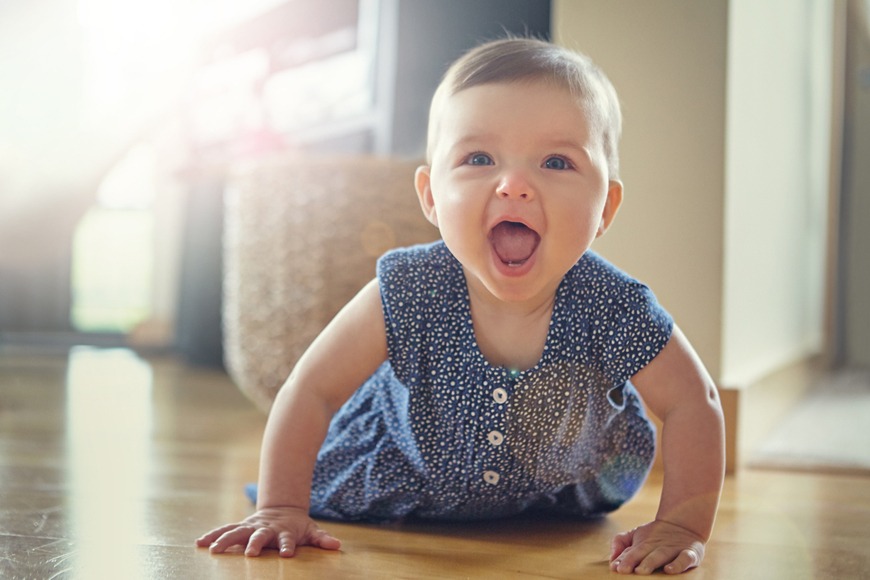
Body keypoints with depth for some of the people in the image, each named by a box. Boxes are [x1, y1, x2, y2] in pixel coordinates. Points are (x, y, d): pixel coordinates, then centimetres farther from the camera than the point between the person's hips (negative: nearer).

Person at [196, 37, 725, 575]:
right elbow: (311, 391, -24)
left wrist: (683, 526, -25)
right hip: (412, 466, 0)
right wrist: (281, 509, -24)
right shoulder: (408, 293, -36)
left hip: (562, 485, 1)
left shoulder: (615, 310, -35)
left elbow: (694, 404, -20)